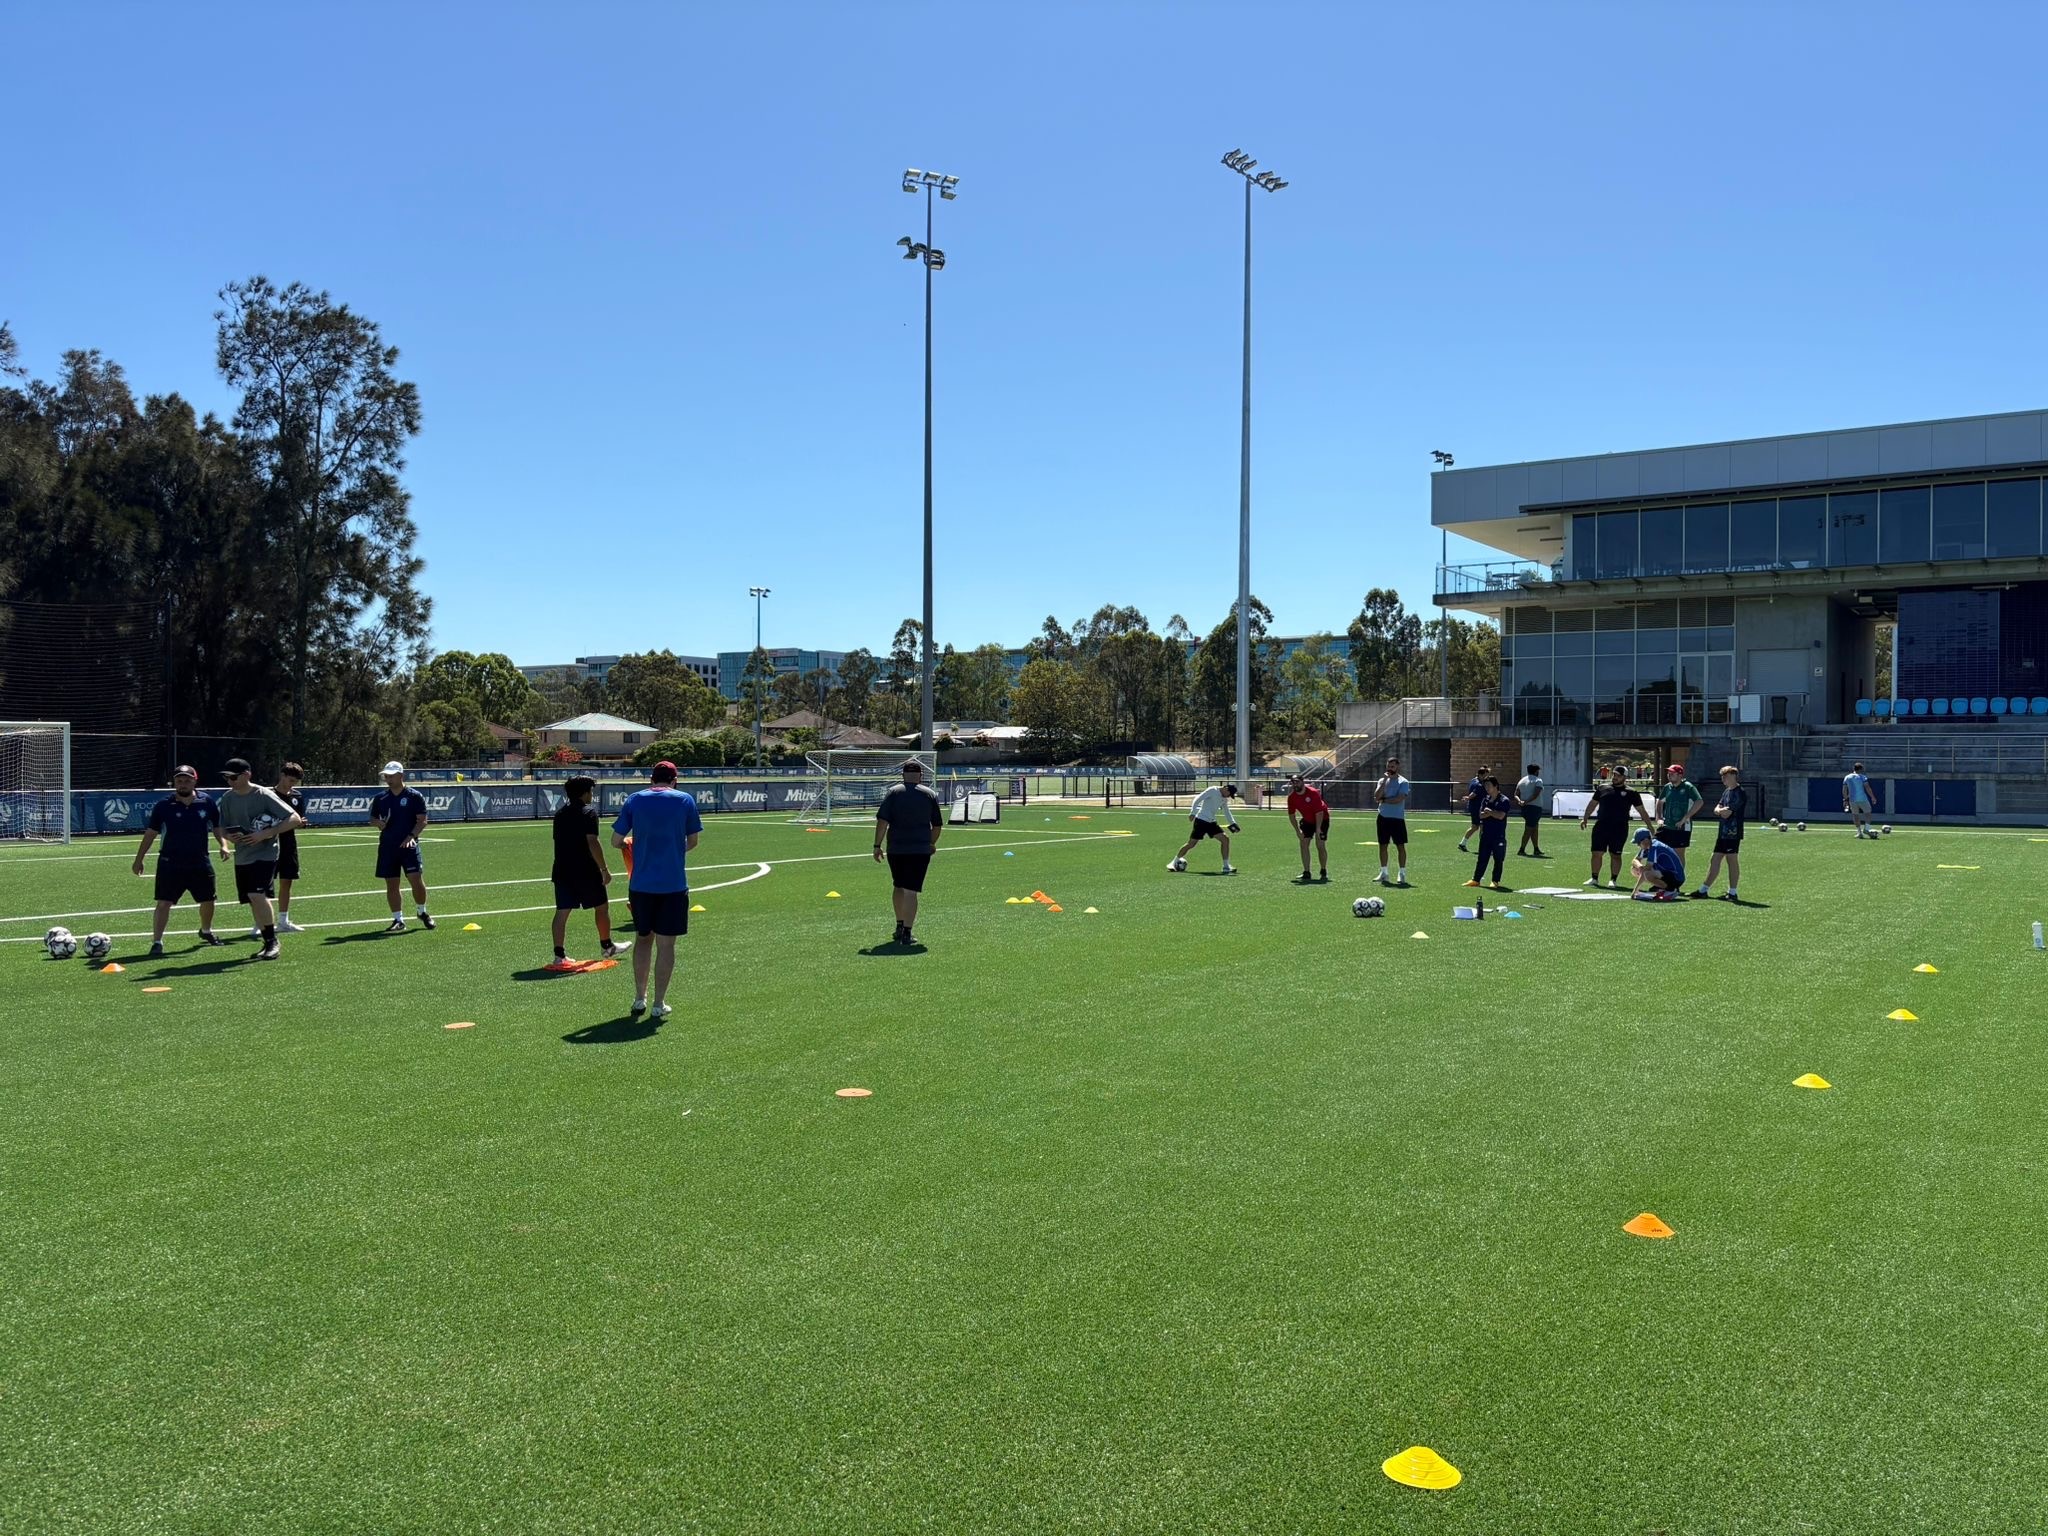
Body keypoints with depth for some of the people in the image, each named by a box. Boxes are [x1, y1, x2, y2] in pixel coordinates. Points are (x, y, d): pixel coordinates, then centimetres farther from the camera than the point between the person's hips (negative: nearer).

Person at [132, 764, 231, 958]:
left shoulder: (207, 802, -1)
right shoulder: (163, 805, -6)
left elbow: (217, 827, 11)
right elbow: (151, 833, 3)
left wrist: (224, 844, -6)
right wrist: (139, 859, 4)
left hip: (200, 863, 3)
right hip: (170, 864, -3)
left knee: (208, 901, 14)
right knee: (164, 903, -9)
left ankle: (206, 931, 40)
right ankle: (156, 943, -5)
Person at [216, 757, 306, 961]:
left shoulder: (264, 795, -12)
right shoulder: (228, 798, 6)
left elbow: (294, 819, -15)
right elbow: (223, 829, 16)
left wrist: (265, 834, -22)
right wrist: (230, 836, -9)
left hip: (265, 854, -6)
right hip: (242, 857, 7)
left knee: (257, 895, -23)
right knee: (253, 902, 9)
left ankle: (272, 941, -10)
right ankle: (268, 943, 22)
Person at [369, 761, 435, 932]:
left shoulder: (415, 796, -1)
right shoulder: (380, 798, 10)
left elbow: (422, 820, -4)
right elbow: (372, 818, 18)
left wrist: (411, 836, -18)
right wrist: (377, 823, -6)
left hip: (409, 845, -3)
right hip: (387, 847, 4)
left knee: (417, 880, -11)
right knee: (391, 884, 3)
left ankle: (422, 913, 12)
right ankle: (398, 920, 12)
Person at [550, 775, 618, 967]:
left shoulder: (560, 813, 12)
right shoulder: (589, 812, -11)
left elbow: (558, 841, 18)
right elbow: (592, 842, -19)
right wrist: (604, 869, -15)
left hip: (562, 871, 6)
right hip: (586, 871, -6)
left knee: (562, 911, 3)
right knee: (601, 907, 12)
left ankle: (559, 954, 0)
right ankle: (607, 947, 24)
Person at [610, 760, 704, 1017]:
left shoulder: (634, 800, 1)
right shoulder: (686, 800, -1)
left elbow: (616, 841, 1)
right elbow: (692, 842, 5)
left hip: (641, 884, 2)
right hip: (674, 885, -2)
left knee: (642, 939, 17)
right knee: (666, 945, 5)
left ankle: (639, 999, 20)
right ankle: (659, 1004, 8)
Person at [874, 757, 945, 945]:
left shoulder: (893, 792, 1)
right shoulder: (930, 794, 3)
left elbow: (882, 820, -7)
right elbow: (937, 825, 7)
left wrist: (877, 845, -2)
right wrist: (932, 844, 24)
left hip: (895, 849, 1)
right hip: (920, 850, -1)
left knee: (898, 887, 19)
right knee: (911, 891, -2)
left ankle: (900, 927, 27)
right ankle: (906, 933, -6)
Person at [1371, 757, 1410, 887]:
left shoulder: (1403, 782, -4)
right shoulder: (1383, 780, 9)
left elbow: (1399, 799, -17)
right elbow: (1376, 796, -5)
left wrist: (1383, 800, -7)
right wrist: (1384, 781, -11)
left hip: (1397, 818, -5)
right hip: (1383, 817, 5)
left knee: (1400, 846, -2)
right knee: (1383, 845, 7)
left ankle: (1402, 873, 2)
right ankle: (1383, 872, 15)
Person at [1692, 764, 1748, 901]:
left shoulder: (1740, 793, -13)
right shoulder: (1727, 791, 17)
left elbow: (1727, 813, -18)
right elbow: (1717, 809, 13)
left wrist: (1722, 811, 2)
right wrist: (1722, 810, -8)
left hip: (1732, 833, -9)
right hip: (1723, 832, 9)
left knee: (1732, 861, -3)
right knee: (1715, 859, 10)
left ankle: (1733, 893, 4)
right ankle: (1703, 890, 13)